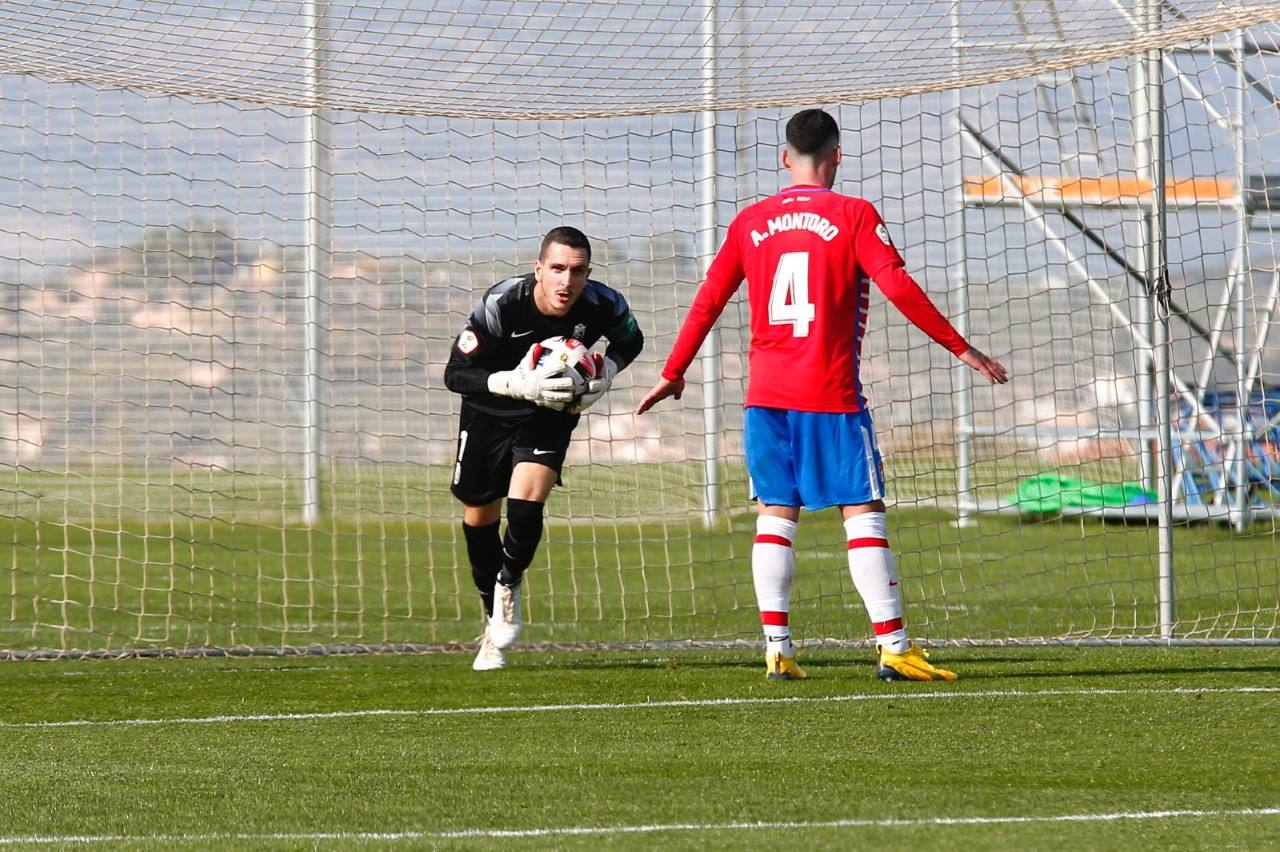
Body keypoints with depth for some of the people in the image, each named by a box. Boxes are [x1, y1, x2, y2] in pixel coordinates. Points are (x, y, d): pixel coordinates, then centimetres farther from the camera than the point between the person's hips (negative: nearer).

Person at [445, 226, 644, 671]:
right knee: (478, 515, 10)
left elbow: (630, 340, 0)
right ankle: (494, 611, 33)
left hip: (551, 414, 0)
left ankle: (509, 584, 5)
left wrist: (606, 371, -21)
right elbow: (455, 373, -28)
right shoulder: (501, 304, -32)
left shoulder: (603, 305, -24)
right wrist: (517, 384, -43)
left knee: (527, 496, -23)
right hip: (489, 412, 0)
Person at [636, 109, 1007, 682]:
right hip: (832, 396, -4)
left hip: (766, 395, 4)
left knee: (775, 513, 8)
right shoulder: (852, 215, -3)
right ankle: (892, 646, -7)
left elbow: (708, 302, 11)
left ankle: (776, 647, -1)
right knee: (863, 512, -2)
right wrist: (960, 349, -6)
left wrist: (673, 374, 21)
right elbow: (898, 288, -11)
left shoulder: (751, 222, 9)